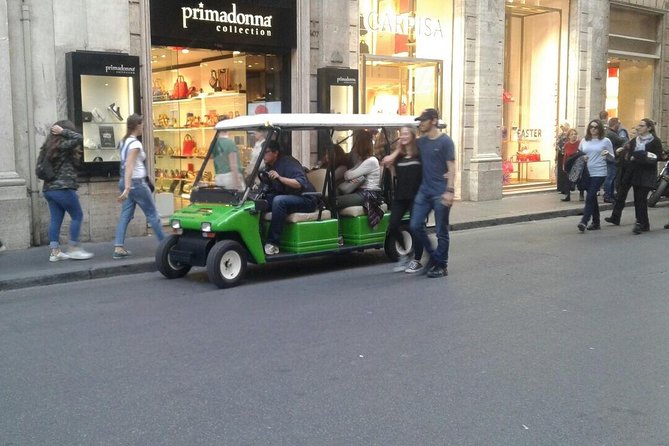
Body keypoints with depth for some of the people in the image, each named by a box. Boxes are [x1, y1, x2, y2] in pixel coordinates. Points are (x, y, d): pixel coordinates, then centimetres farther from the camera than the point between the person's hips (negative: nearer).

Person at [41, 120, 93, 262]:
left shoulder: (50, 146, 14)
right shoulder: (62, 145, -13)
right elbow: (79, 138, -23)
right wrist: (63, 131, -12)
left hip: (49, 189, 9)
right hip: (62, 188, -9)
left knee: (56, 219, 8)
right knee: (77, 216, 3)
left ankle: (54, 251, 7)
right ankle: (74, 249, 3)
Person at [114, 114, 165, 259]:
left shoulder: (123, 141, 10)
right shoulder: (135, 143, -17)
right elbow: (129, 166, -25)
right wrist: (127, 188, -31)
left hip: (125, 182, 8)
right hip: (137, 183, -8)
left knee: (125, 216, 6)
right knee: (152, 214, 5)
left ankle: (118, 248, -3)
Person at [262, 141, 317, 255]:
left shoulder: (288, 162, -16)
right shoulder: (269, 165, 8)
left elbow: (301, 183, -28)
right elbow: (271, 188, 13)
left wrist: (279, 177, -37)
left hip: (305, 199, -8)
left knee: (278, 201, -35)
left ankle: (273, 243, -31)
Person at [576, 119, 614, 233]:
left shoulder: (606, 141, 0)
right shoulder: (584, 141, 10)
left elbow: (612, 158, 3)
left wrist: (607, 153, -18)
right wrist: (582, 158, -4)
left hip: (599, 173, -4)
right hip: (587, 173, 4)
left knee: (590, 197, -14)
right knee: (592, 198, 11)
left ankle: (584, 221, -17)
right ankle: (596, 223, 19)